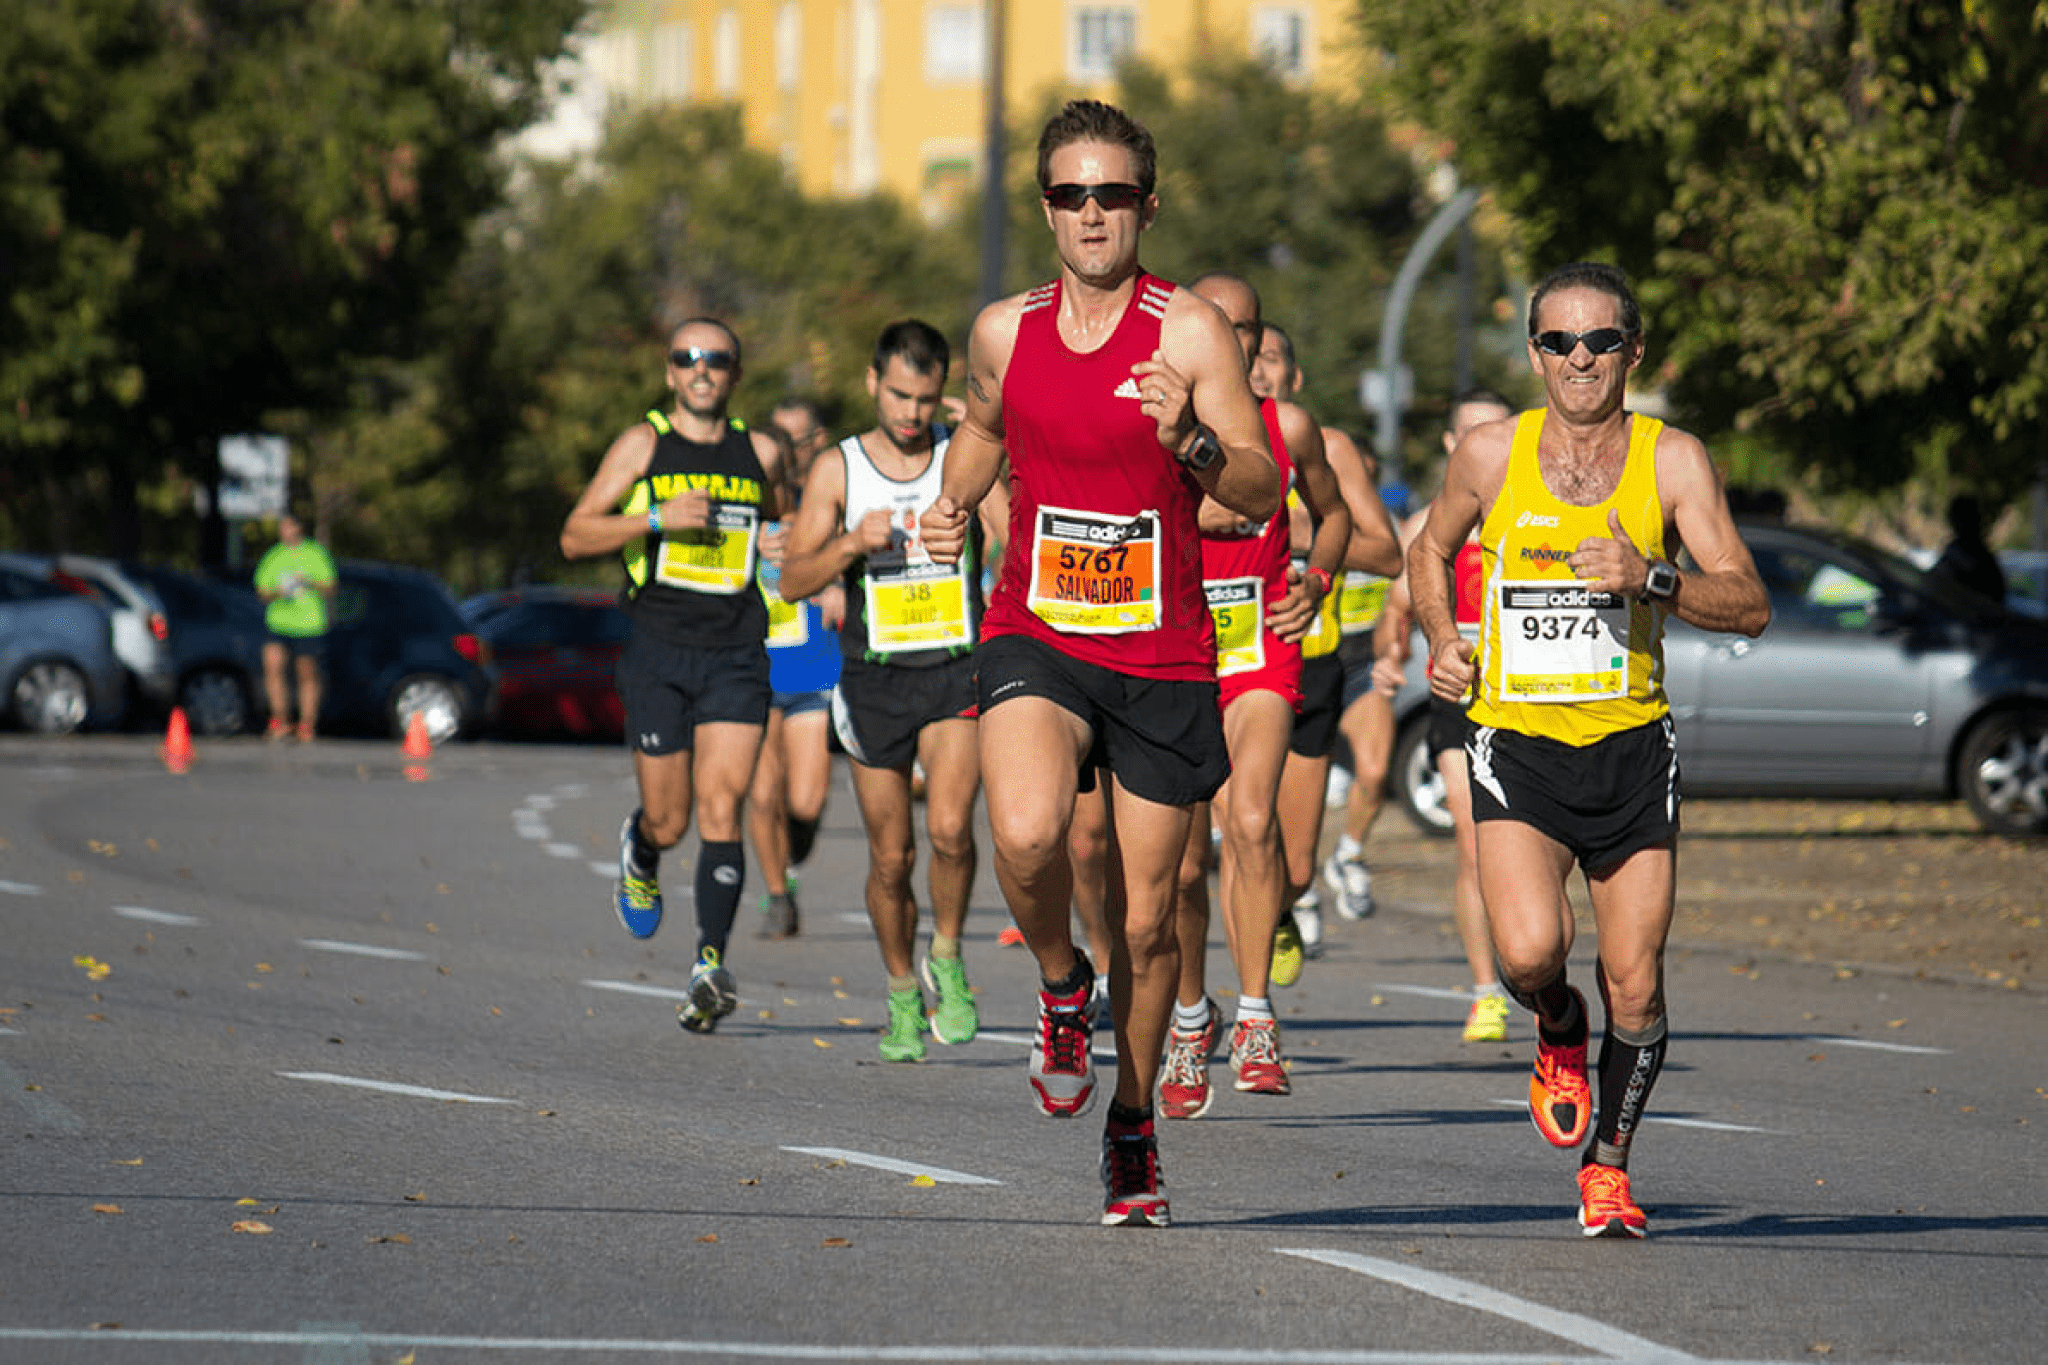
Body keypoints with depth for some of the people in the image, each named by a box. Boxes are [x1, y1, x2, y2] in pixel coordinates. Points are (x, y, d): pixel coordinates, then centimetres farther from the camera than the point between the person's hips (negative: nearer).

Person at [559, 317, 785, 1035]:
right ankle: (639, 853, 39)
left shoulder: (759, 453, 11)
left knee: (720, 807, -13)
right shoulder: (643, 444, 3)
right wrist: (658, 518, -15)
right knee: (669, 822, 2)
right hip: (659, 649, -1)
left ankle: (711, 962, -15)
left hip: (736, 653, 1)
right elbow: (575, 536, -3)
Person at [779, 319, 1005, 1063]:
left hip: (958, 673, -1)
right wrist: (853, 542, -20)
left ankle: (948, 959, 3)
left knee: (949, 828, -22)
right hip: (874, 678, 1)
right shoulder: (837, 470, 2)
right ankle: (902, 994, 25)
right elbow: (793, 579, -3)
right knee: (891, 856, 5)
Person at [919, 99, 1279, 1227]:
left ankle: (1133, 1123, 29)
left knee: (1146, 922, 6)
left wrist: (1192, 442, -32)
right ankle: (1059, 984, 3)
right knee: (1025, 834, -29)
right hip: (1035, 637, 1)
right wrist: (955, 502, 7)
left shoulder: (1188, 332, -8)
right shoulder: (1005, 331, 4)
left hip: (1163, 657, -1)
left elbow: (1262, 492, -13)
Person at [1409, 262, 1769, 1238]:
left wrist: (1650, 579, -25)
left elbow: (1749, 607, -9)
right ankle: (1557, 1031, 14)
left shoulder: (1671, 461, -4)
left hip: (1632, 752, 1)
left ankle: (1608, 1166, 24)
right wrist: (1440, 641, 2)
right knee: (1530, 951, -22)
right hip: (1517, 747, -1)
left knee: (1634, 990, 1)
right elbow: (1430, 551, 19)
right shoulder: (1491, 455, -1)